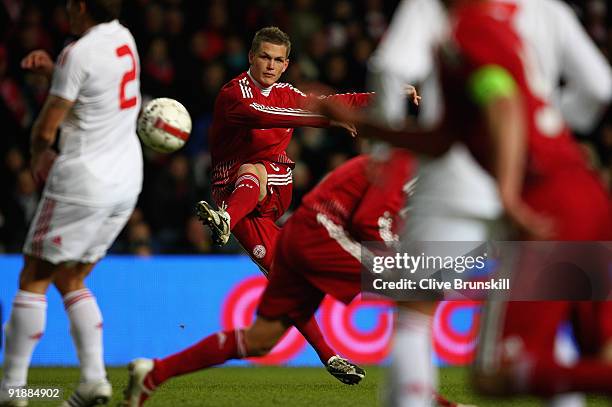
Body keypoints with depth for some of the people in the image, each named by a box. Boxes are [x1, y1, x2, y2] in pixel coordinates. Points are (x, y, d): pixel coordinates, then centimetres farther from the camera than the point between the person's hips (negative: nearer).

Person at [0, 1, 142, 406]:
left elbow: (45, 128, -9)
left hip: (83, 181, -8)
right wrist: (52, 68, 9)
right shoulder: (123, 38, 8)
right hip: (127, 181, 8)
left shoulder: (79, 54, -16)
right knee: (71, 281, 15)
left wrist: (39, 154, 13)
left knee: (34, 279, 1)